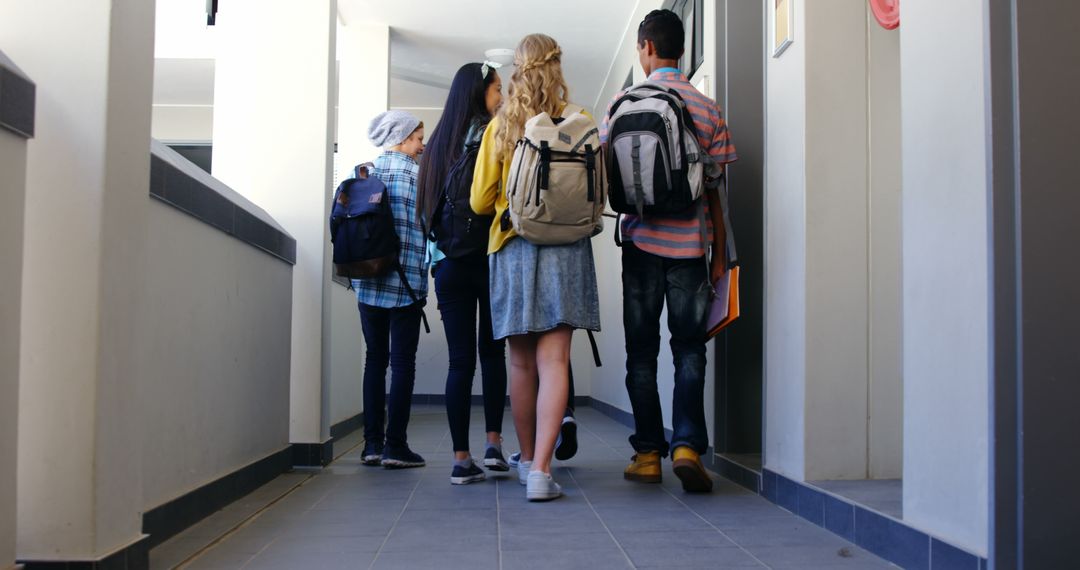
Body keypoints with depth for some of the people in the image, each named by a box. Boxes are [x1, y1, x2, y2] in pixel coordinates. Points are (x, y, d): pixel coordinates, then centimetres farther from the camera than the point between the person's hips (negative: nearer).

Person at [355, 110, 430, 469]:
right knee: (402, 361, 0)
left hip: (368, 281, 5)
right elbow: (427, 224, -6)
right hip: (405, 282, -5)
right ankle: (395, 445, -1)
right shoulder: (415, 173, -4)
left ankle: (372, 444, 10)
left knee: (375, 358, 10)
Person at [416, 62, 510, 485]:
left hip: (447, 264, 4)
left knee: (460, 360, 4)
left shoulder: (439, 141, 12)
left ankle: (461, 459, 3)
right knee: (492, 352, 10)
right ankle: (494, 444, 8)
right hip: (487, 258, -4)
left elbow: (427, 206, 15)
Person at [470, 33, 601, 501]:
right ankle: (540, 471, -13)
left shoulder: (499, 126, 4)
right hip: (566, 249, -1)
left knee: (521, 363, 11)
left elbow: (479, 201, 6)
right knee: (553, 361, -6)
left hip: (512, 248, 2)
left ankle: (527, 460, 23)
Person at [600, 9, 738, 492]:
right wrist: (719, 254, 10)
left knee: (642, 351, 7)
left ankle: (648, 453, 9)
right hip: (690, 243, 1)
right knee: (689, 349, 6)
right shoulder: (707, 109, 4)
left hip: (641, 240, 0)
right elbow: (715, 191, 4)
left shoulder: (623, 104, 1)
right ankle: (687, 446, -7)